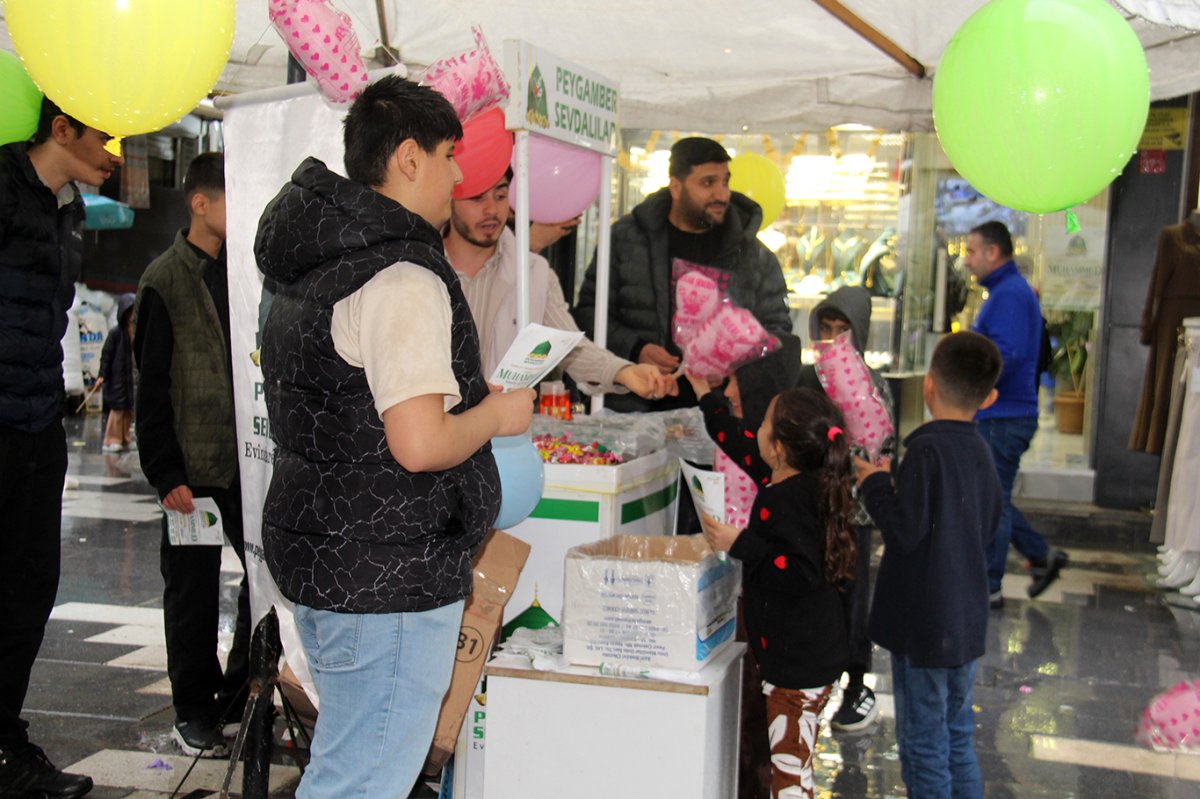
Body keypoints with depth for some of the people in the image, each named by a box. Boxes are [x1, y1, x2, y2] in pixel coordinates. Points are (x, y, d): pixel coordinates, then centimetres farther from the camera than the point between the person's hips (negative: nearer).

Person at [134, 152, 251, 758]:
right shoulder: (166, 281, -5)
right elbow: (151, 386, -7)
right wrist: (166, 473, -12)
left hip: (249, 460, 5)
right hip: (194, 467, -5)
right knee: (193, 592, 5)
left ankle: (239, 699, 21)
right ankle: (194, 714, 19)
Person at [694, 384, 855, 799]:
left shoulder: (786, 500, -23)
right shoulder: (803, 482, 7)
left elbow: (799, 574, -30)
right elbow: (742, 445, 24)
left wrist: (740, 544, -25)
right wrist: (707, 401, 35)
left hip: (799, 662, -10)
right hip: (814, 655, 10)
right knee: (794, 763, 21)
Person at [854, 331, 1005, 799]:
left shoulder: (926, 449, -20)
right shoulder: (981, 453, 4)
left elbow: (905, 529, -23)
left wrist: (876, 484, -7)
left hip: (924, 625, -8)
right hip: (967, 621, 8)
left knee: (923, 744, 4)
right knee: (958, 735, 20)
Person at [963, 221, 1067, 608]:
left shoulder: (1010, 295, -16)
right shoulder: (1005, 291, 18)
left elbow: (1006, 355, -26)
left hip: (1003, 419, -10)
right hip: (995, 415, 10)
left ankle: (986, 588, 6)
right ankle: (1041, 555, 26)